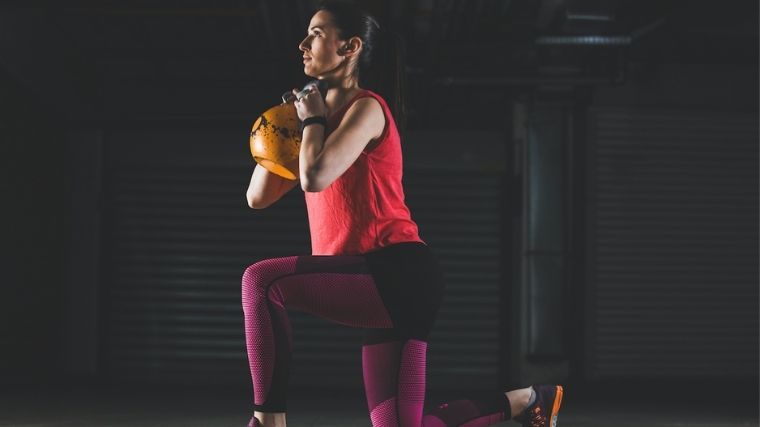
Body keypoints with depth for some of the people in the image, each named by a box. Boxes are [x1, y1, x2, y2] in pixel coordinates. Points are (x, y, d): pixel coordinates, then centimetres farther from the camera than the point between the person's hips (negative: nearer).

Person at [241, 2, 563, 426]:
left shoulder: (366, 108, -6)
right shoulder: (330, 116, 20)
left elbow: (314, 177, -23)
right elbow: (259, 196, 20)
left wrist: (313, 120, -6)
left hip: (400, 277, -9)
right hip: (381, 286, 9)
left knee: (262, 280, -24)